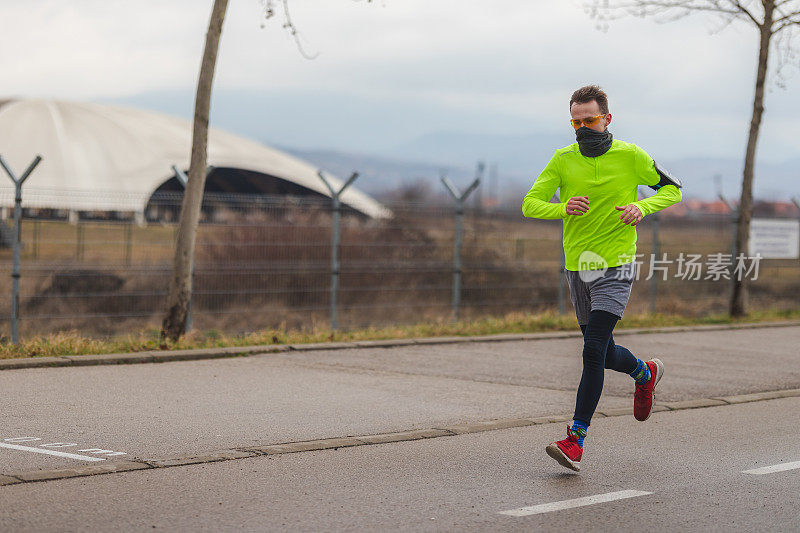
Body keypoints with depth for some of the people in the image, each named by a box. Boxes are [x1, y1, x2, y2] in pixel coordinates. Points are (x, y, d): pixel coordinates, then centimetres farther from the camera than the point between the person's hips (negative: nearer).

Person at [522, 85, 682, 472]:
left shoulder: (630, 156, -3)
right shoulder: (563, 159, 3)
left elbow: (672, 189, 7)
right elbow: (530, 204, -3)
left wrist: (643, 207, -13)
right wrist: (563, 209, -23)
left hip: (615, 266, -4)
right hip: (577, 266, 5)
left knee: (594, 349, -16)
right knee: (602, 353, 15)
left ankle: (575, 440, -15)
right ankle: (645, 373, 48)